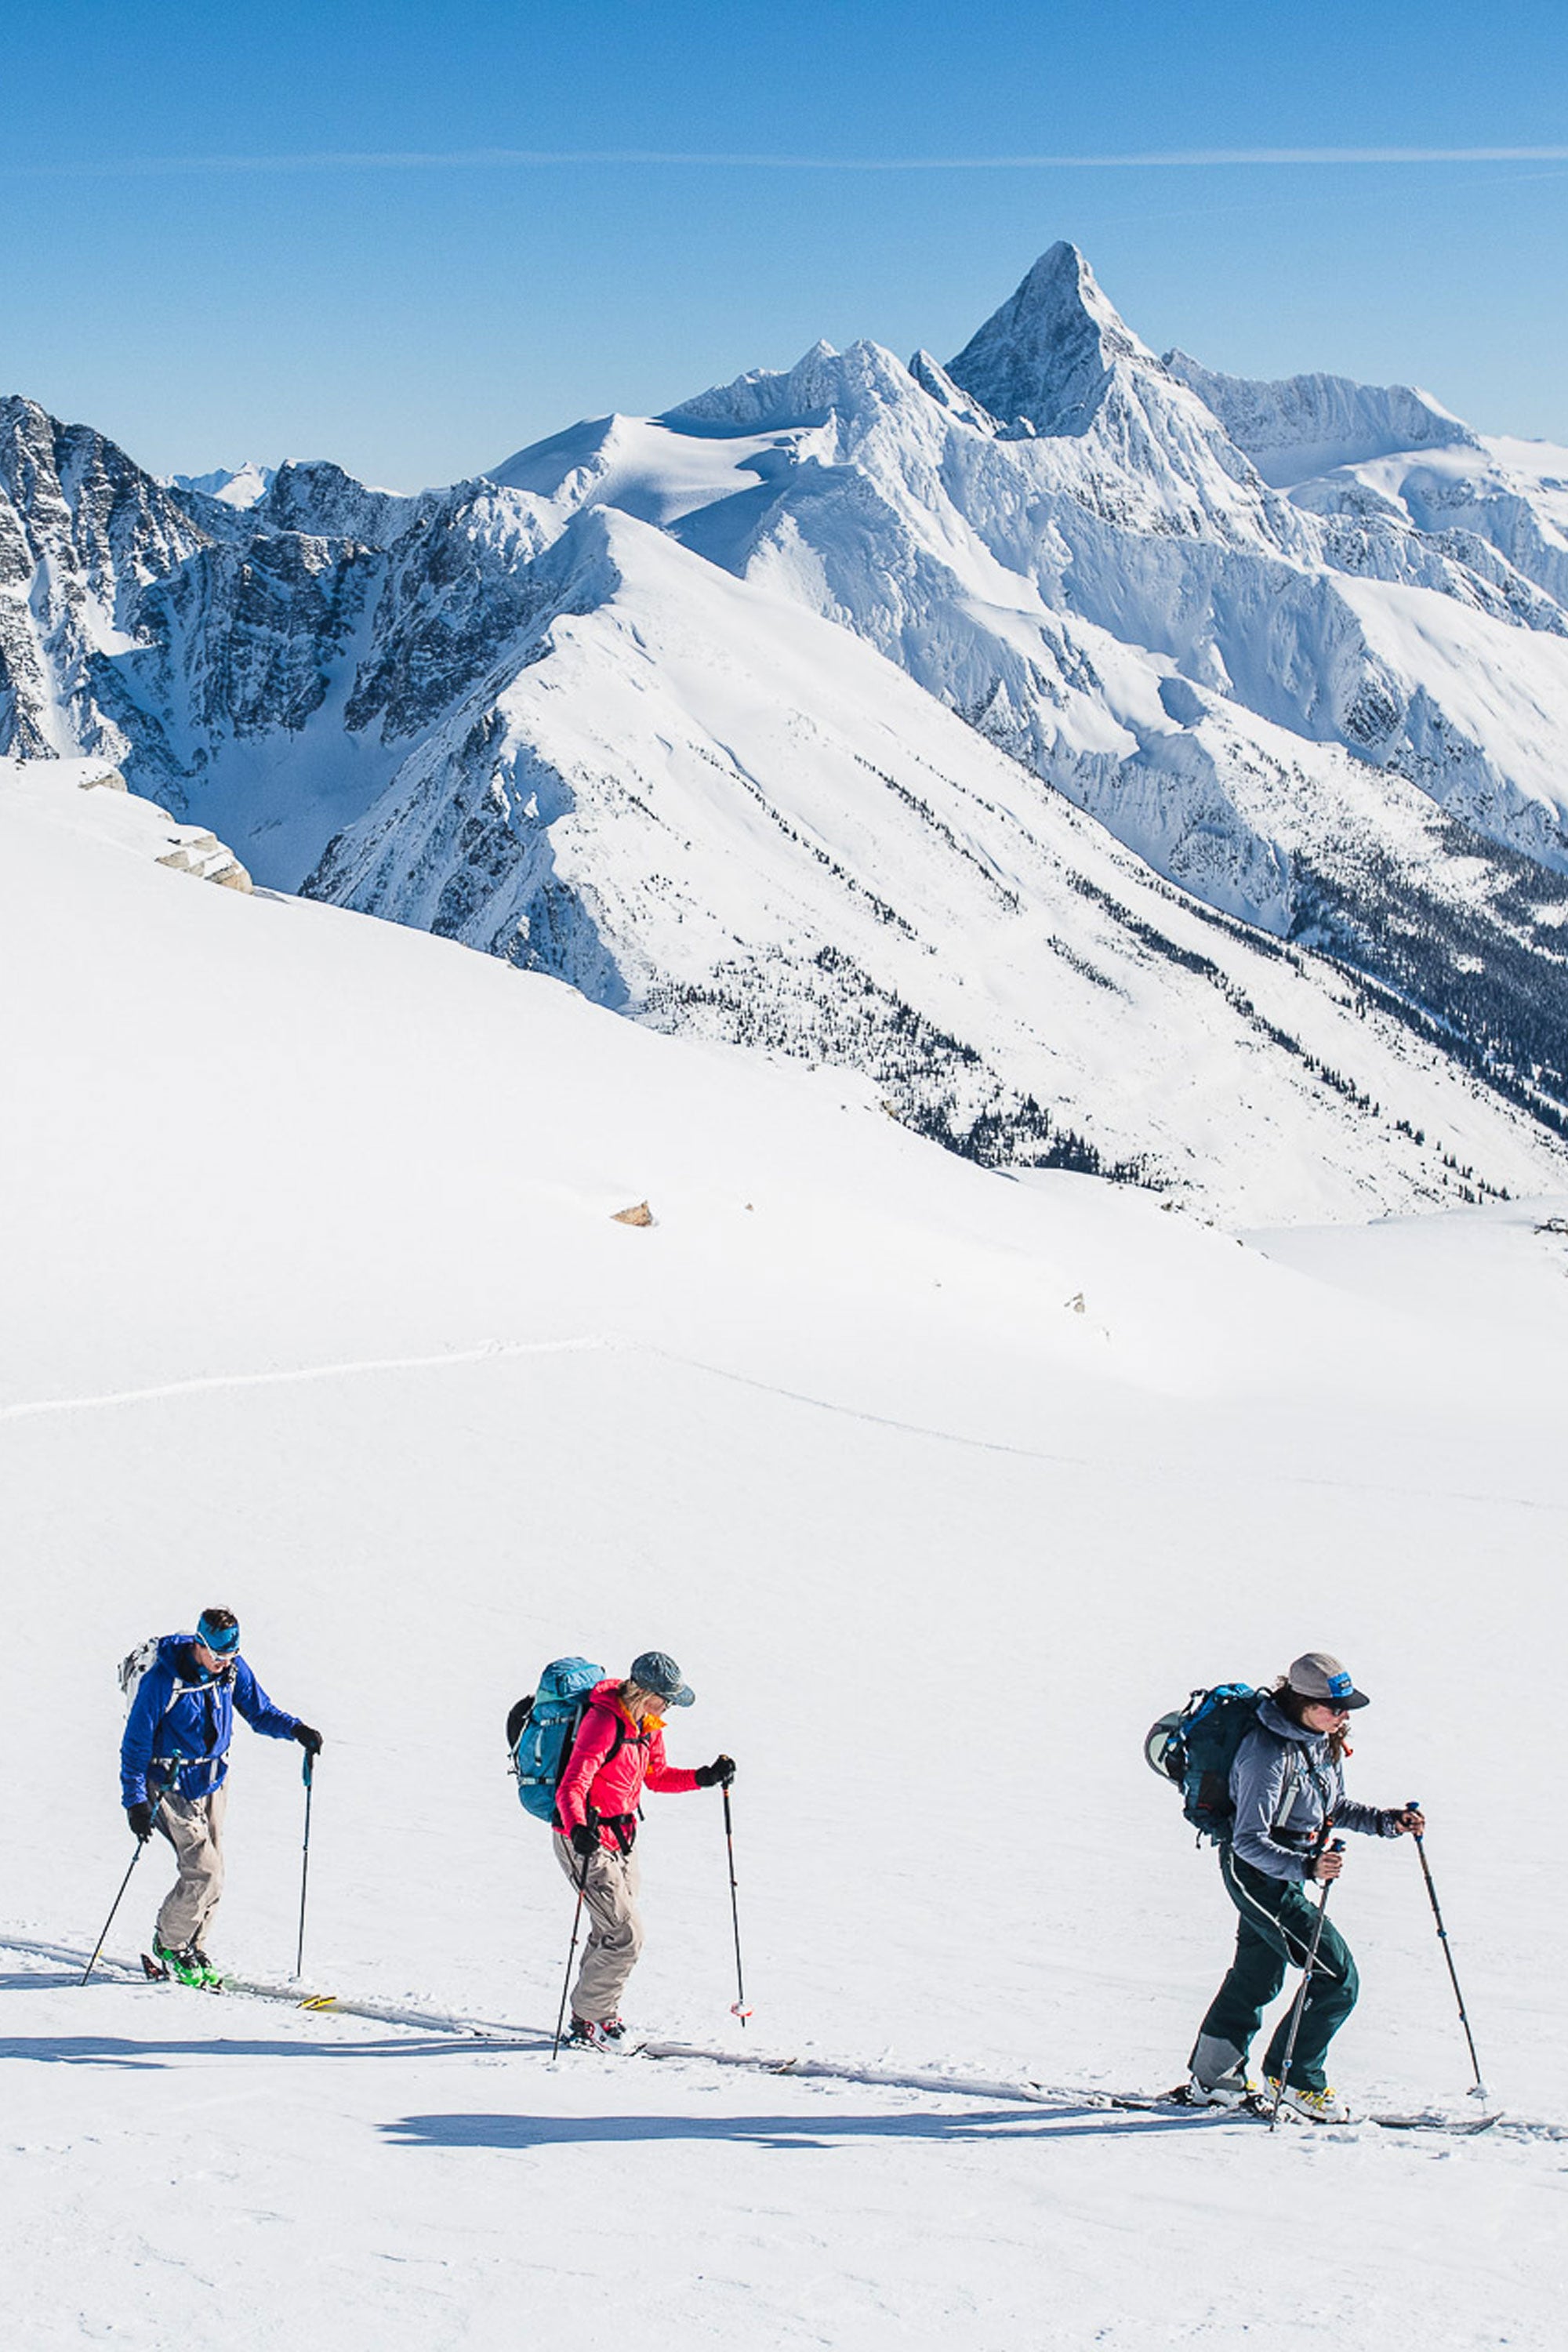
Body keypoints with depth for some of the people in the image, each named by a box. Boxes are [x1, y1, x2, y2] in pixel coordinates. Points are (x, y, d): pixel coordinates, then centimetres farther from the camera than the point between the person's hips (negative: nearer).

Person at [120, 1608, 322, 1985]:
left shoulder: (233, 1669, -6)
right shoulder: (162, 1681, -22)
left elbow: (260, 1711, 8)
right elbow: (136, 1742, -15)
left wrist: (295, 1729, -11)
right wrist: (135, 1801, -18)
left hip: (213, 1781, 6)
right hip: (172, 1785, -6)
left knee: (213, 1877, 7)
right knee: (203, 1870, -14)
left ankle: (191, 1946, 26)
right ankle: (168, 1945, 8)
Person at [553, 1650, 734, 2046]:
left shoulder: (648, 1723, 3)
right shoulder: (604, 1722, -24)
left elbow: (657, 1776, 17)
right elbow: (571, 1788, -30)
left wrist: (705, 1777, 3)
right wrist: (579, 1829, -48)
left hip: (623, 1839, 9)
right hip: (586, 1840, -9)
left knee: (612, 1932, 18)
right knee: (626, 1935, -10)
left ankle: (599, 2013, 35)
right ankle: (588, 2020, 6)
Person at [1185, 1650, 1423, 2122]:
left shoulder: (1326, 1743, -1)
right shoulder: (1268, 1754, -28)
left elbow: (1334, 1808, 14)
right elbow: (1249, 1841, -29)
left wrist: (1386, 1821, 0)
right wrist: (1307, 1867, -42)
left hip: (1287, 1868, 9)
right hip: (1257, 1872, -9)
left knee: (1257, 1976, 22)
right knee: (1337, 1976, -11)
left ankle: (1213, 2080, 38)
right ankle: (1295, 2078, 6)